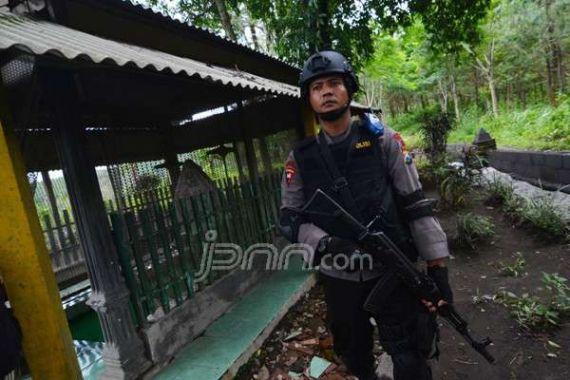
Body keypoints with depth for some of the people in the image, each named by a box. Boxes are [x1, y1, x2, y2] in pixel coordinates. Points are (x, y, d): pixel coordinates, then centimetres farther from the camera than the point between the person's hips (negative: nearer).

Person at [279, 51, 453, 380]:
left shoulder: (382, 140, -4)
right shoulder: (300, 158, -1)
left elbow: (415, 204, -4)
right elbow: (290, 218, -2)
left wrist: (438, 265, -7)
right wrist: (325, 245, -20)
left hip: (392, 271, -2)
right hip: (340, 278, 2)